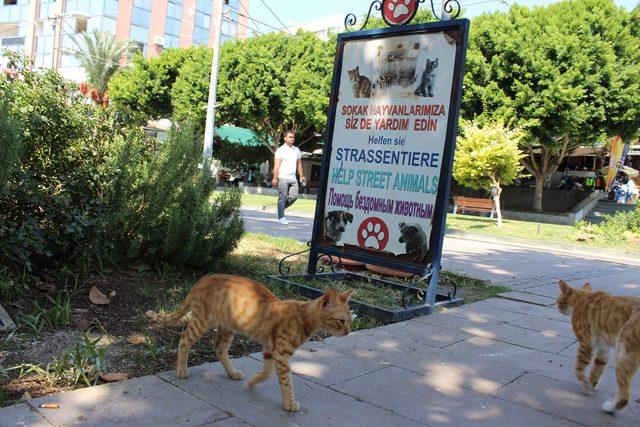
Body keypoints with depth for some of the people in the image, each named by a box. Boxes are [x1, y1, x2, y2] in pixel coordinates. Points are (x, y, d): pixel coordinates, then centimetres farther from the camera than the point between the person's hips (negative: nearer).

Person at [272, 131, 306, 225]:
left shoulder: (297, 150, 15)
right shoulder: (280, 150, -2)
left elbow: (299, 164, 20)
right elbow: (276, 165, -8)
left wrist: (301, 176, 11)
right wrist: (275, 178, -16)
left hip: (293, 178, 5)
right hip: (283, 178, -5)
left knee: (294, 196, -3)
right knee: (282, 198, -5)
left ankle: (281, 208, 21)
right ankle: (281, 218, 1)